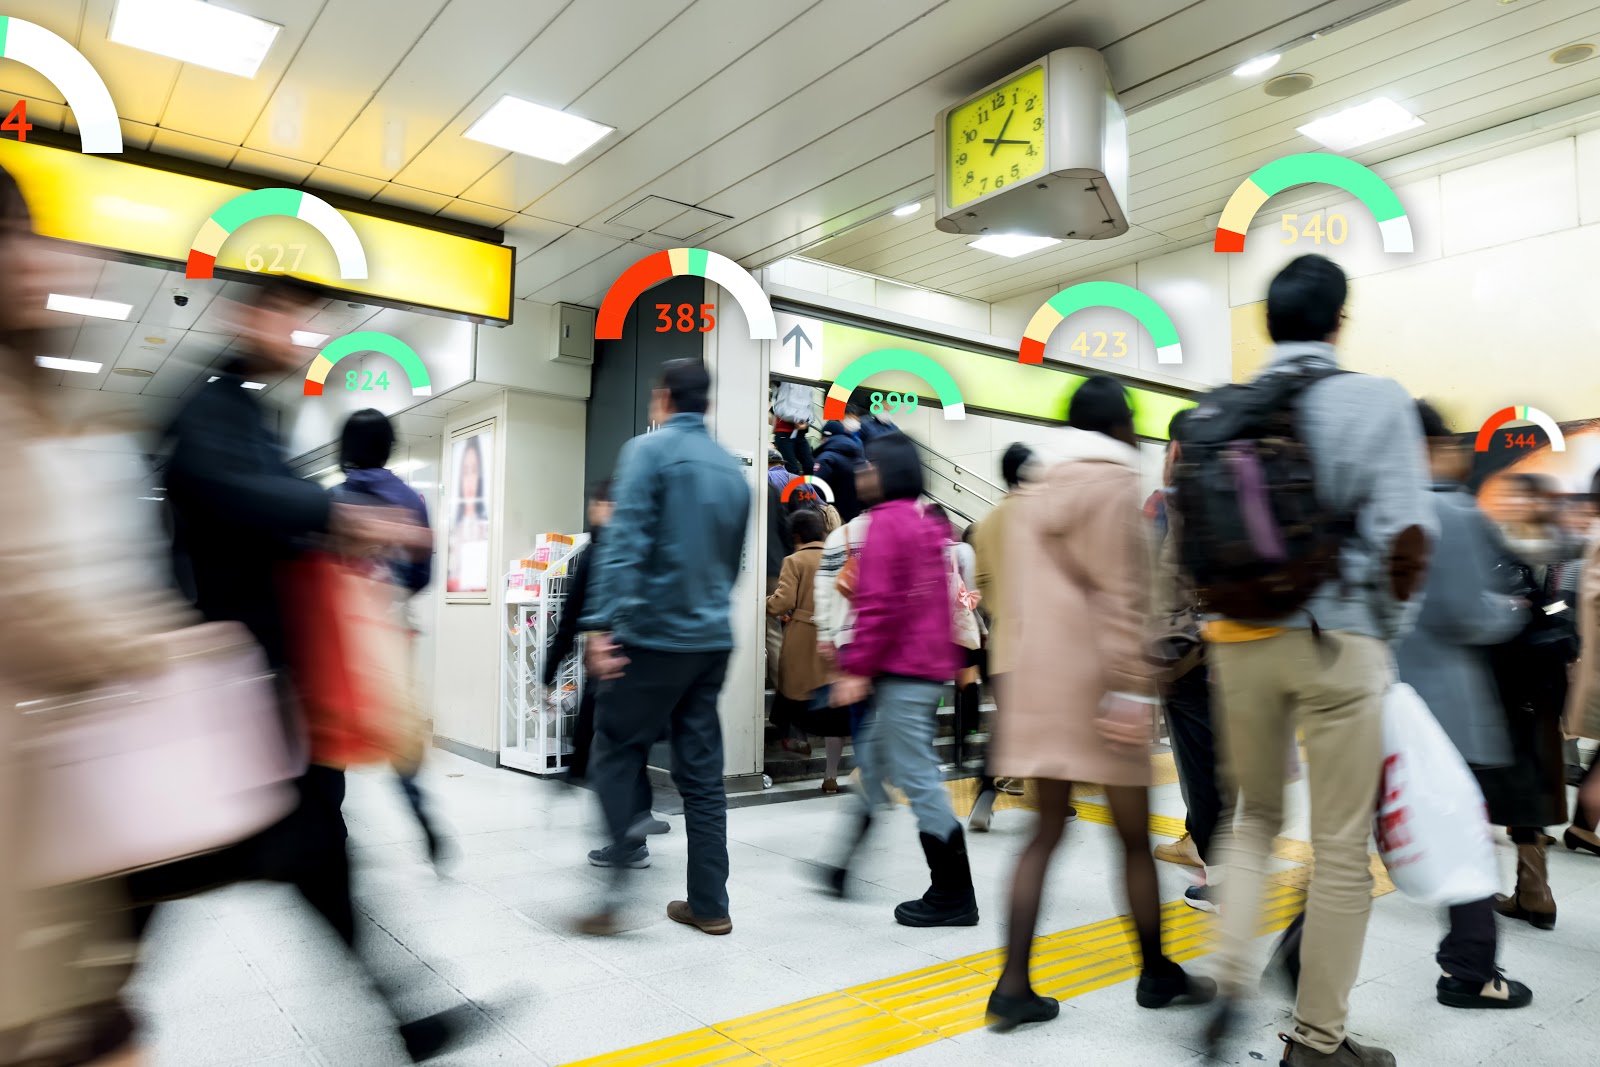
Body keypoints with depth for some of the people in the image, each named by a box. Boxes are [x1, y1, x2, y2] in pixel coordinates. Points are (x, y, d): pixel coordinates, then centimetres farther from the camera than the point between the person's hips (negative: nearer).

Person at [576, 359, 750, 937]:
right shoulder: (732, 467, 12)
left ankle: (620, 887, 0)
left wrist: (601, 624, -21)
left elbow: (624, 541, -18)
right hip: (712, 639, 6)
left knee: (617, 756, 9)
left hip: (652, 634, -6)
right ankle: (709, 903, 18)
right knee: (702, 771, 12)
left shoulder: (648, 450, -6)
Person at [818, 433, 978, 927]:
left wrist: (856, 667, -16)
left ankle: (953, 895, 5)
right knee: (873, 756, 19)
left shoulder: (886, 522, -12)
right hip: (932, 664, 10)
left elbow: (878, 603, -19)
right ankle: (847, 865, 31)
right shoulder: (929, 524, 15)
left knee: (916, 776, -3)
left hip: (901, 669, -10)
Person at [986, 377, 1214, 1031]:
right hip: (1098, 684, -7)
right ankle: (1157, 975, 26)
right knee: (1134, 837, 9)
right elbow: (1122, 595, -16)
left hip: (1036, 681, 7)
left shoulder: (1035, 493, 15)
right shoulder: (1114, 485, -7)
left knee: (1046, 830, 10)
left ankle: (1014, 985, 7)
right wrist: (1132, 689, -18)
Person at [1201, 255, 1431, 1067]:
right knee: (1340, 847, 9)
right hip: (1339, 642, -3)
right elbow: (1405, 542, -11)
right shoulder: (1377, 401, -5)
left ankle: (1228, 982, 12)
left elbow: (1188, 538, 3)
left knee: (1256, 816, 22)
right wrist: (1386, 623, 5)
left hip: (1241, 642, 3)